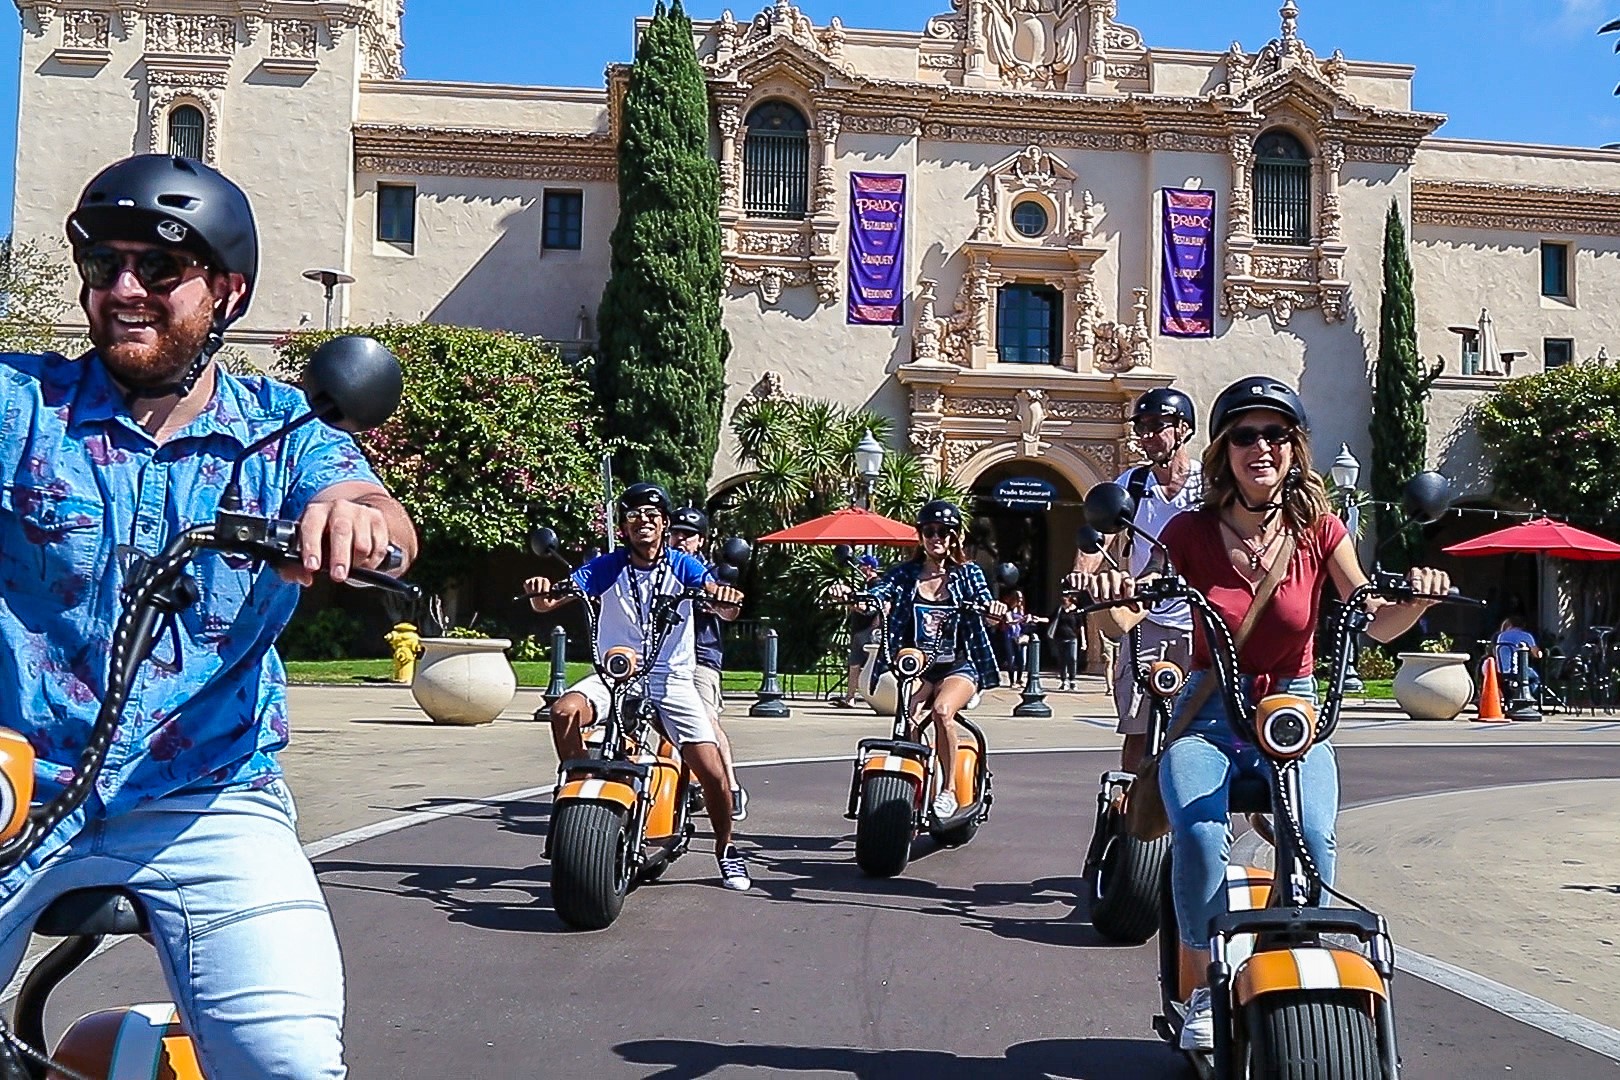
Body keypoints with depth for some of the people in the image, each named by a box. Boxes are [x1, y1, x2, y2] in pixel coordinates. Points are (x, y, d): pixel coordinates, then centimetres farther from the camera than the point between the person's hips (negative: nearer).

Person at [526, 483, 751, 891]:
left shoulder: (683, 565, 1)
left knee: (712, 772, -10)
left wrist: (725, 596, -39)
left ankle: (725, 848, 17)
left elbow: (723, 607, -14)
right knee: (564, 710, -31)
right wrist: (539, 592, -30)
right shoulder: (606, 567, 2)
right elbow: (548, 603, -6)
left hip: (671, 678, 0)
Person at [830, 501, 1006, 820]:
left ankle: (948, 789, -15)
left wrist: (995, 609, -31)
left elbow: (986, 603, -5)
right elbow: (874, 597, -7)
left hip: (958, 667, -1)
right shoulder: (905, 574, 8)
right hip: (915, 667, 1)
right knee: (907, 718, -29)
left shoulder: (967, 572, 8)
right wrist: (847, 594, -29)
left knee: (942, 709, -31)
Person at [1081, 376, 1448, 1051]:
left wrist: (1417, 599, -25)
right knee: (1199, 833, -29)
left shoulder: (1318, 529, 1)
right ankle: (1204, 986, -8)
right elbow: (1129, 615, -7)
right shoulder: (1191, 532, -2)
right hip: (1210, 711, -1)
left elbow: (1377, 623, -4)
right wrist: (1107, 595, -29)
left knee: (1313, 837, -27)